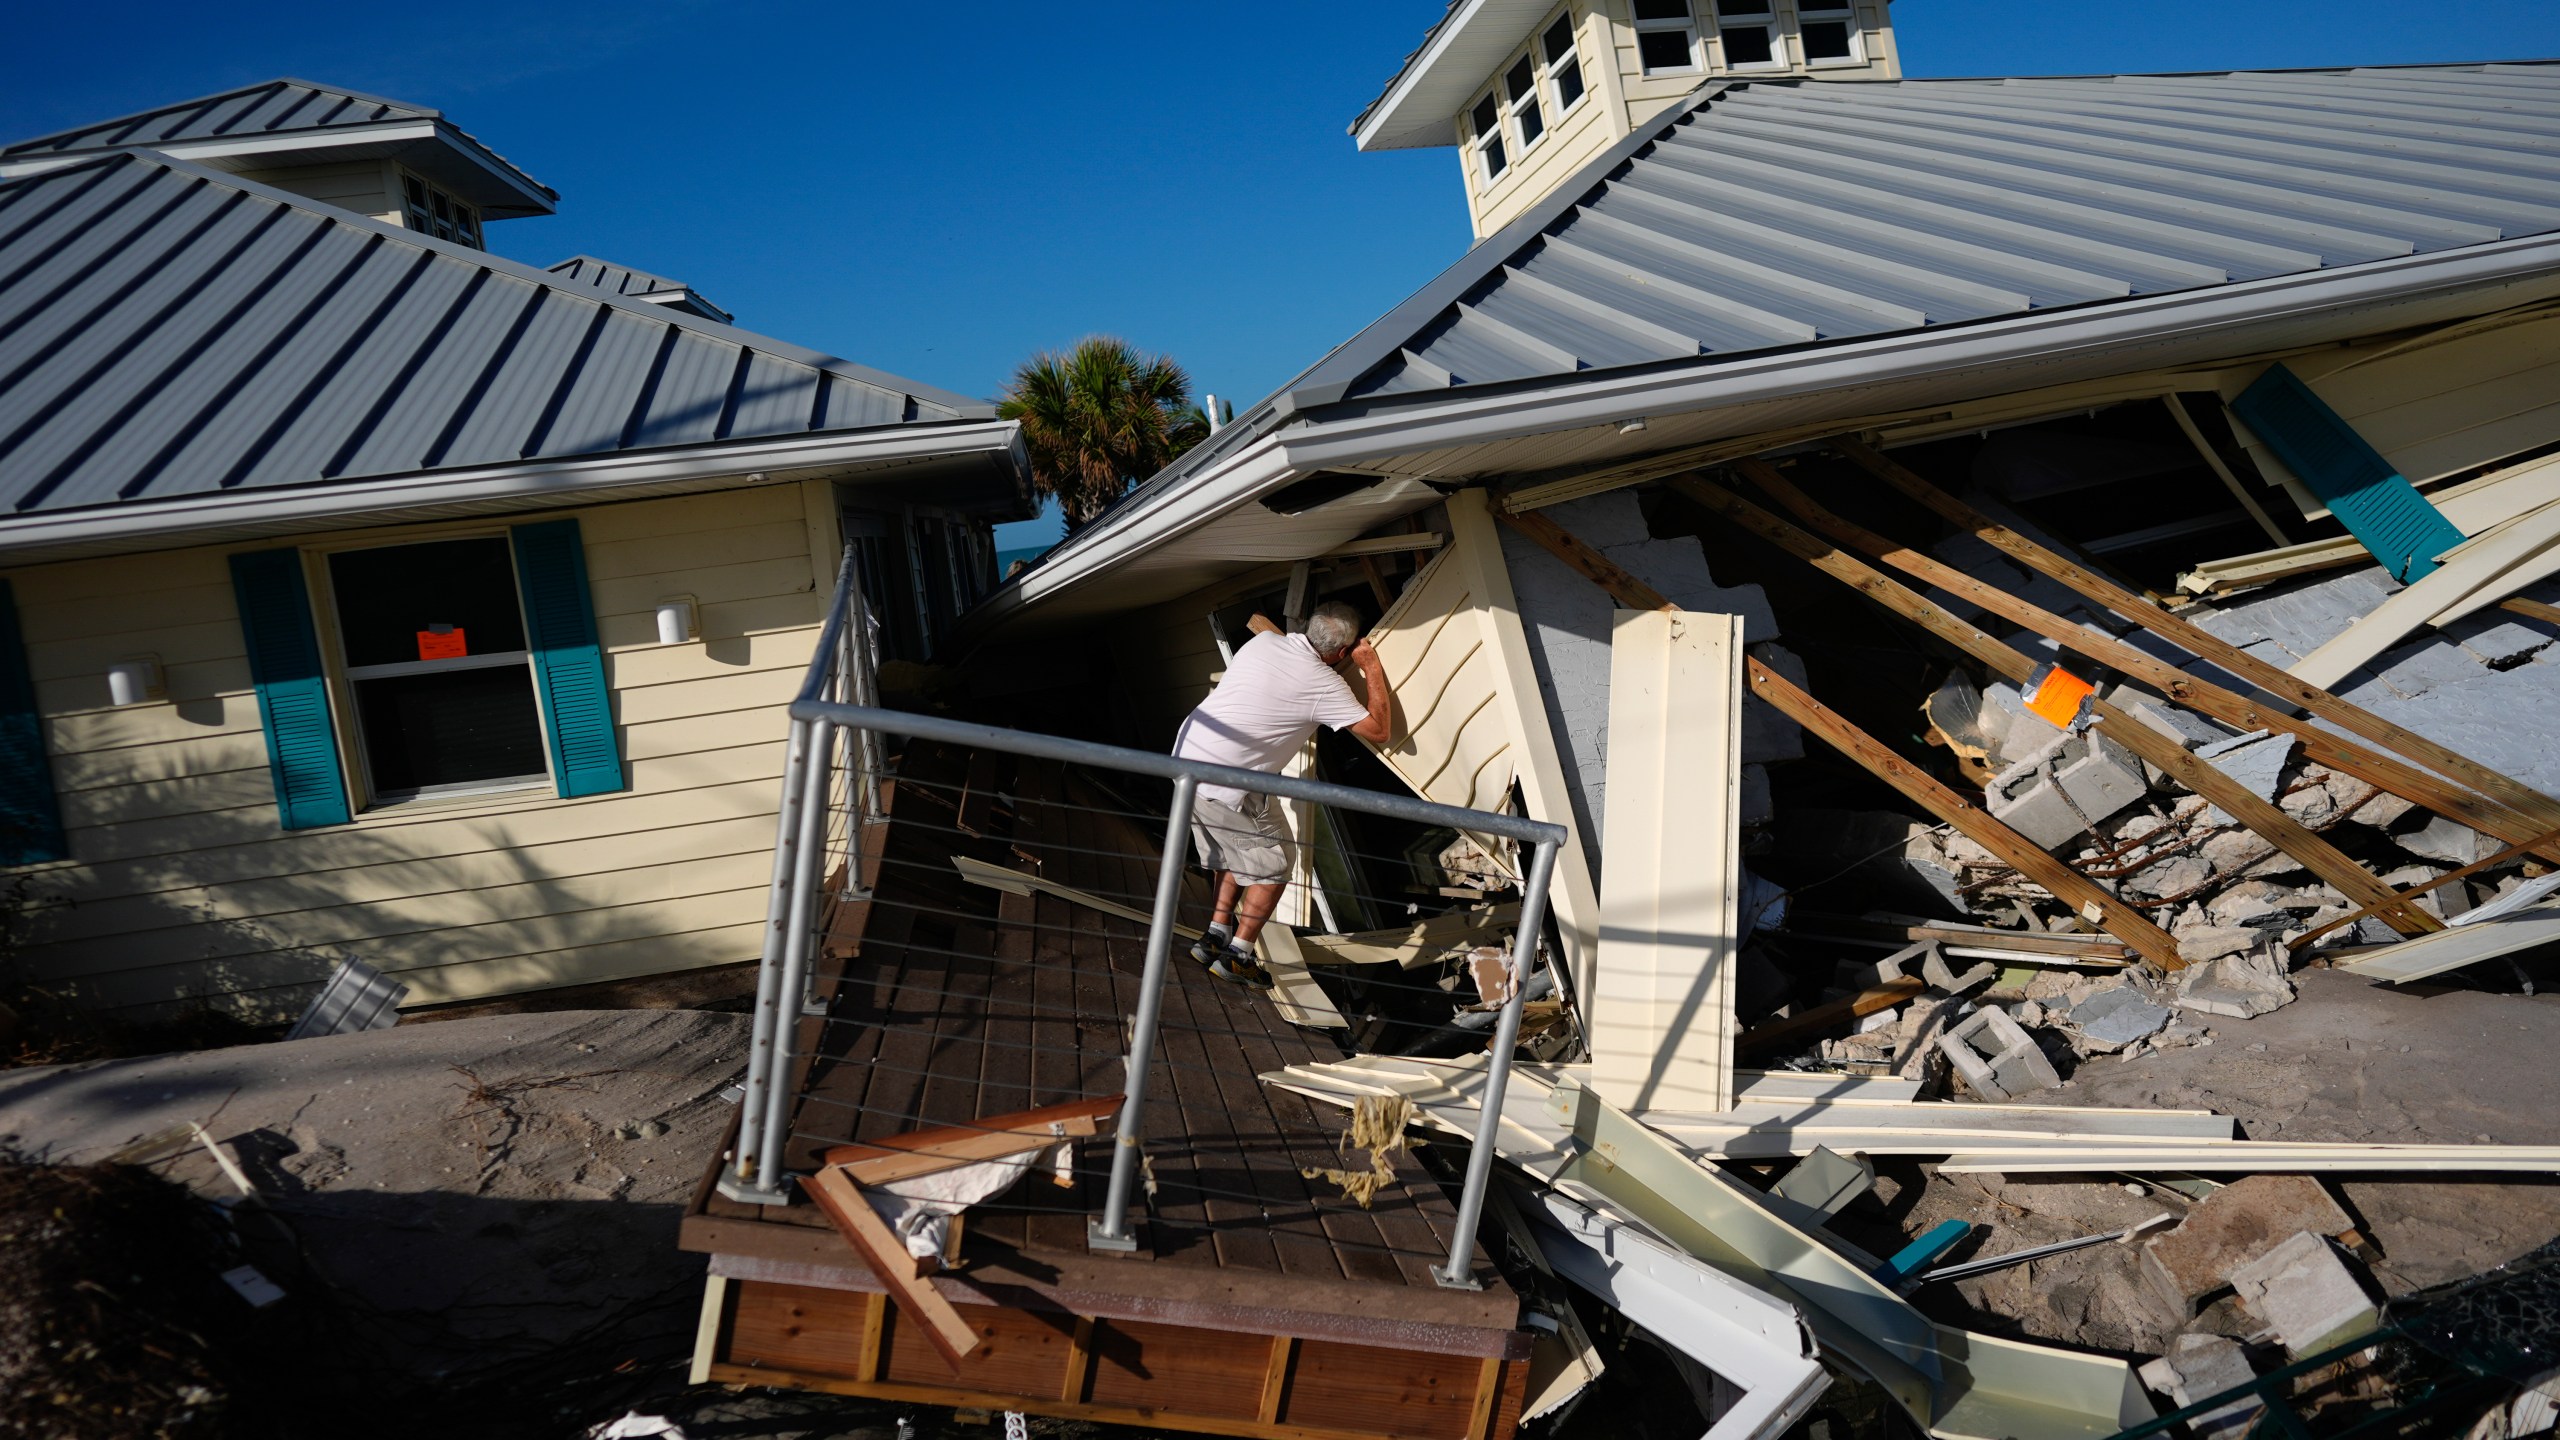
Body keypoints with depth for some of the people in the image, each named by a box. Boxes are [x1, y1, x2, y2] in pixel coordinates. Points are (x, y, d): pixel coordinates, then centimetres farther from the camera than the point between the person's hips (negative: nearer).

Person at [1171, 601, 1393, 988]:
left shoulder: (1265, 641, 7)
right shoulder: (1324, 684, -11)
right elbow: (1380, 730, -3)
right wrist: (1374, 670, 3)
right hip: (1223, 786, -8)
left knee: (1234, 856, 24)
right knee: (1271, 866, 8)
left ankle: (1216, 937, 26)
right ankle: (1237, 956, 8)